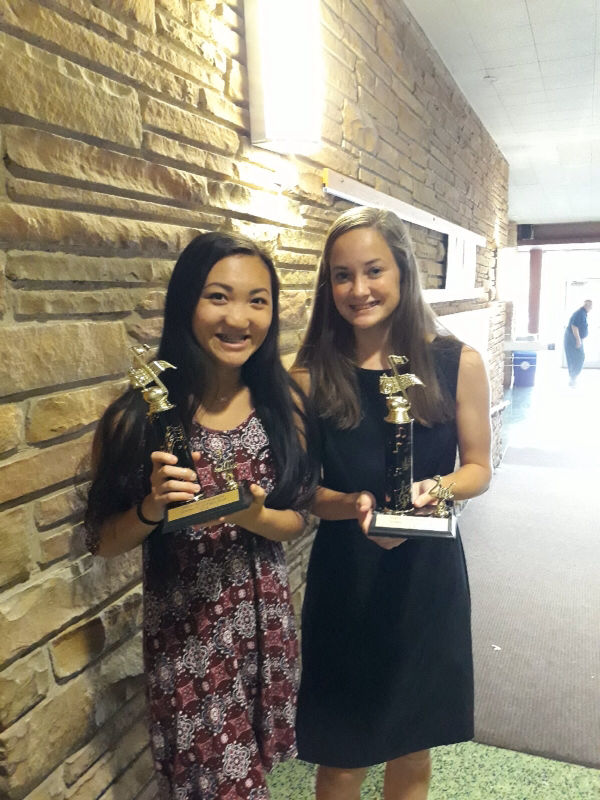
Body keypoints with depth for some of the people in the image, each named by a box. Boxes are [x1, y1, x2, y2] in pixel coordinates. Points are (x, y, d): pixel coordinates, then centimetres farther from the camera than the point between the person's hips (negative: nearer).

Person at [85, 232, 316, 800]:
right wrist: (152, 507, -26)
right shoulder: (140, 418, -16)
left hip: (265, 619, 3)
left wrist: (254, 517, -21)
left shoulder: (283, 407, -7)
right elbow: (103, 542, -6)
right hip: (183, 629, -2)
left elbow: (296, 519, 0)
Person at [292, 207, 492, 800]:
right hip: (344, 579, -1)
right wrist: (352, 505, -23)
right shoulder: (312, 375, -9)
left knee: (412, 752, 22)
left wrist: (434, 488, -21)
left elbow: (477, 468, 0)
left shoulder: (457, 363, -9)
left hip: (428, 577, 1)